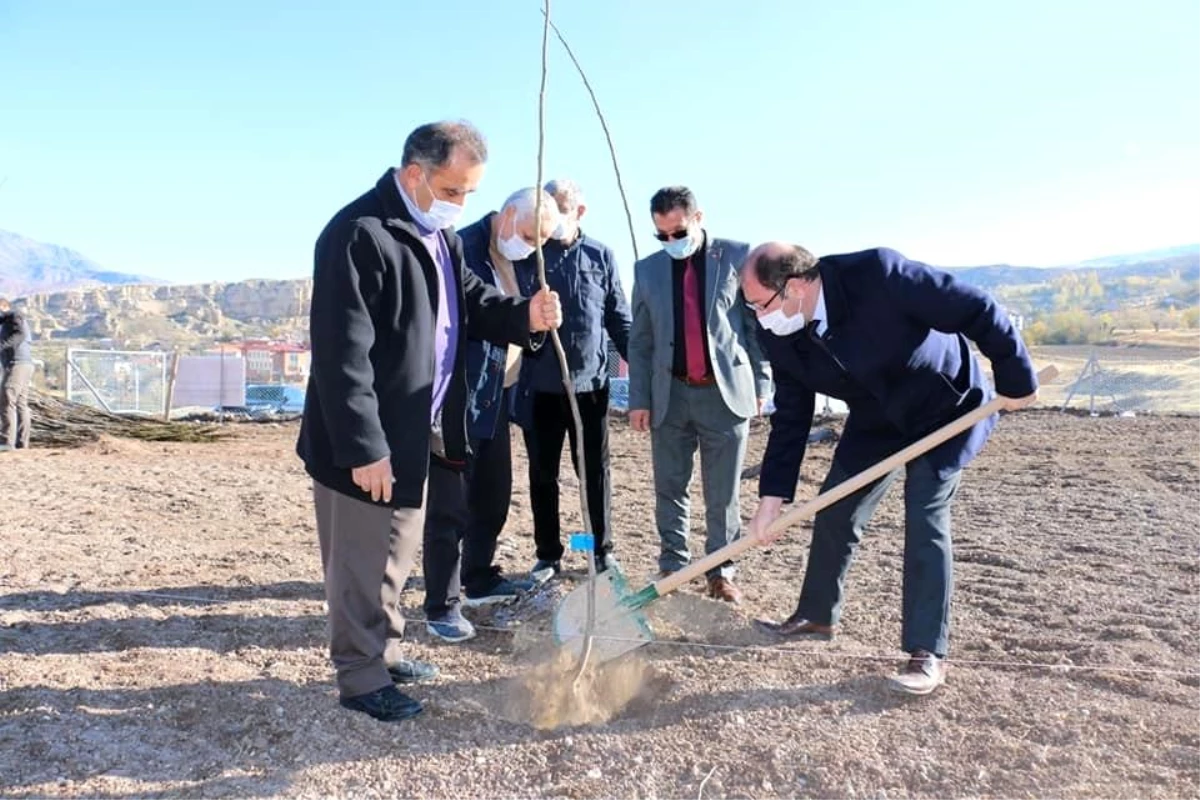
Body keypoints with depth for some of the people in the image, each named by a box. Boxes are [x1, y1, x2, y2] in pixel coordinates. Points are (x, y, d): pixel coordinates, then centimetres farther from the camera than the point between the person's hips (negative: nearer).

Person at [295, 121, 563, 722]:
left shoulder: (440, 235, 10)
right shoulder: (359, 234, -21)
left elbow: (471, 302, 12)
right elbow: (342, 353, -24)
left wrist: (523, 315, -10)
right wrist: (363, 447, -25)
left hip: (416, 432, 10)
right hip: (367, 442, -9)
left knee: (397, 552, 22)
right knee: (364, 563, 6)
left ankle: (383, 653, 40)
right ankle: (360, 678, 24)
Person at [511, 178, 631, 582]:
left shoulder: (601, 255, 4)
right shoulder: (526, 254, 2)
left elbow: (619, 318, 8)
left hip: (590, 383, 0)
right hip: (540, 386, 0)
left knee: (595, 469, 10)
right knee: (542, 473, 9)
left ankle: (603, 549, 26)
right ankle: (548, 554, 24)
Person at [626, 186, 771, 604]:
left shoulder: (737, 256, 0)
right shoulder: (647, 269, 7)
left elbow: (757, 321, 2)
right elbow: (640, 341, 8)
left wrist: (760, 383, 0)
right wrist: (638, 399, 3)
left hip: (726, 391, -2)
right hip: (669, 395, 2)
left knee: (723, 493, 6)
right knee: (669, 489, 9)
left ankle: (721, 572, 20)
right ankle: (672, 568, 23)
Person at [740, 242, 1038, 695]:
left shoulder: (877, 274, -35)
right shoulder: (782, 337, -17)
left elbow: (978, 311, -26)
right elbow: (790, 418, -9)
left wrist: (1016, 380, -18)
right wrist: (772, 496, -13)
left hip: (946, 409, -5)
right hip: (876, 420, 6)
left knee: (926, 522, -13)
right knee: (834, 514, 7)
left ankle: (927, 654, 0)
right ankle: (816, 617, 27)